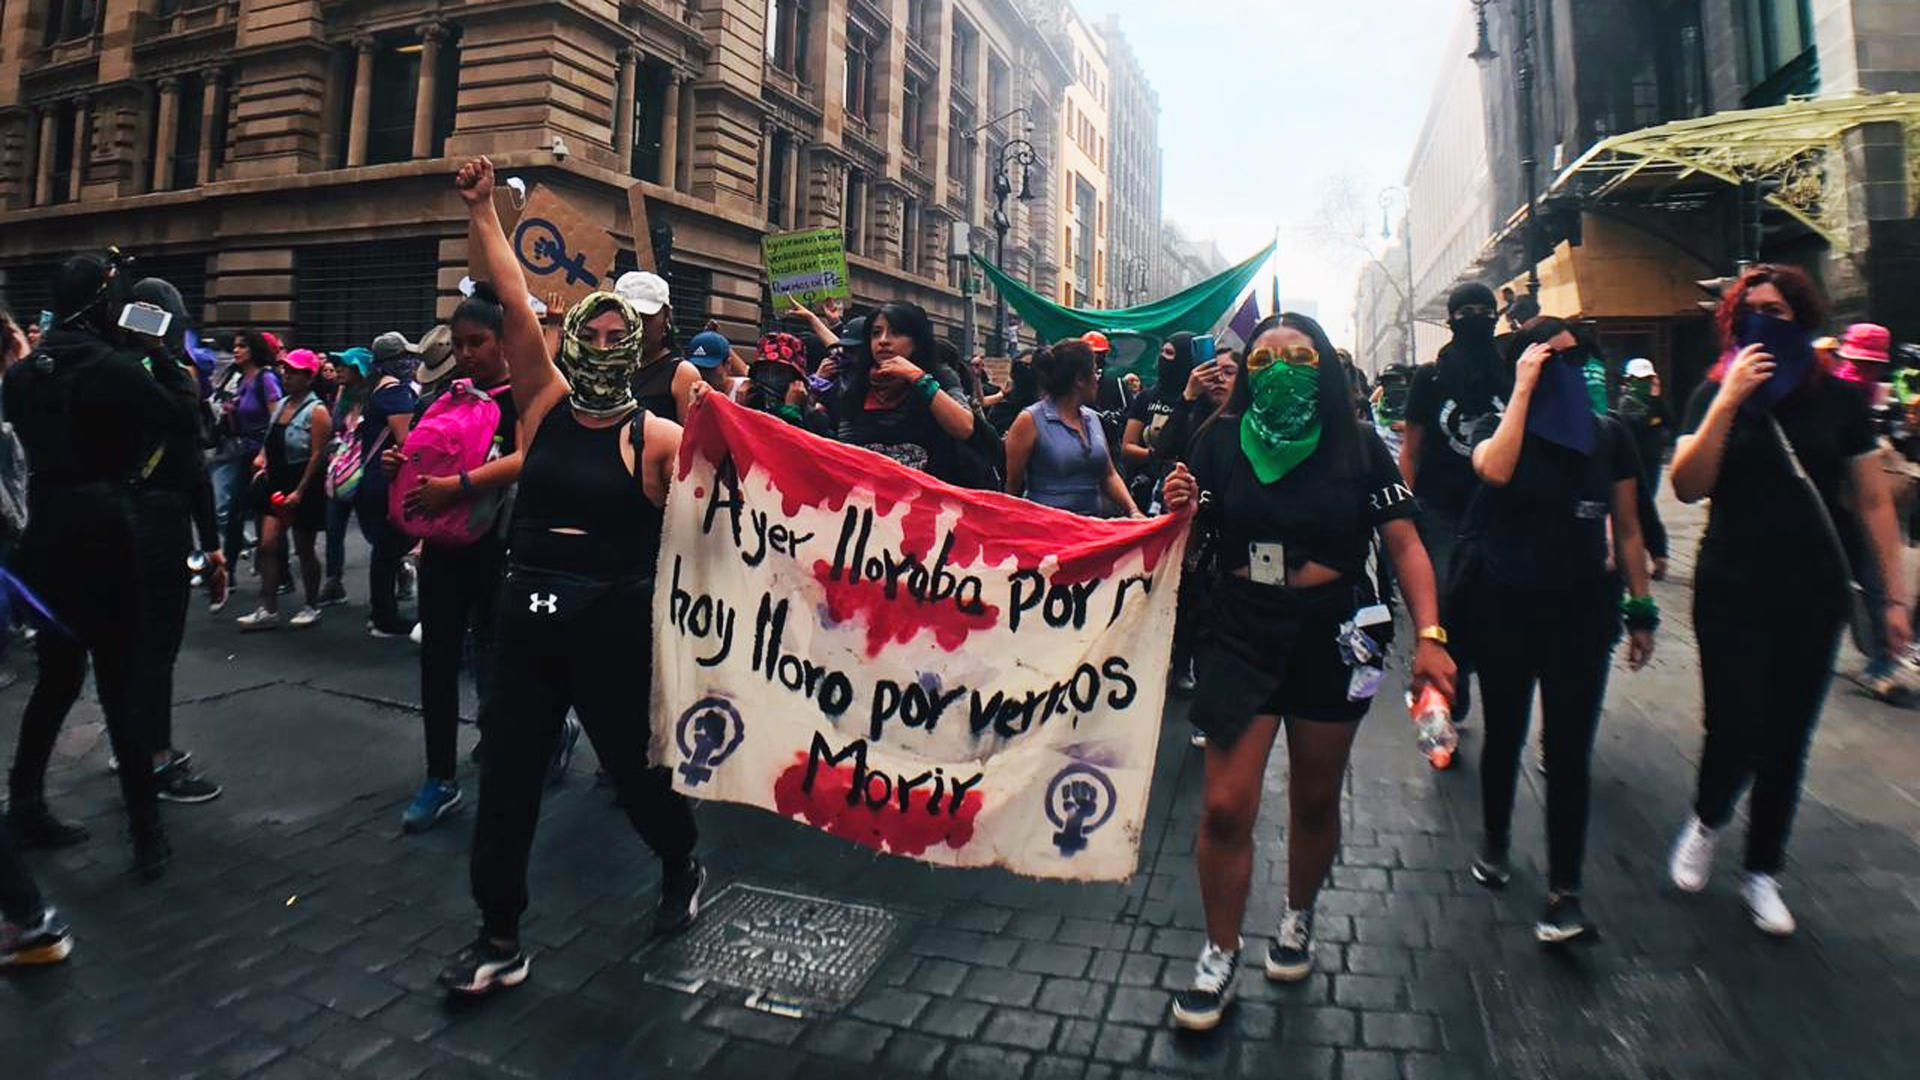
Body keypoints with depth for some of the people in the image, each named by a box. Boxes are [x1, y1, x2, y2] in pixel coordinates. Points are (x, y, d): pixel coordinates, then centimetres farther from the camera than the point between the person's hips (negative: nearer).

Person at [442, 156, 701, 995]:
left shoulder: (656, 437, -7)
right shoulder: (544, 402, 2)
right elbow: (512, 299, -1)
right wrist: (481, 210, -1)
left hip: (615, 623, -4)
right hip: (528, 616, 4)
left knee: (633, 764, 11)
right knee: (506, 778, 8)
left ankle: (682, 870, 41)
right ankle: (499, 939, 24)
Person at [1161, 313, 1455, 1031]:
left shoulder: (1357, 447, -3)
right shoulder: (1220, 443, -2)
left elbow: (1404, 544, -4)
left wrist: (1429, 635, -15)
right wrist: (1178, 513, -23)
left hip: (1333, 637, 1)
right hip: (1242, 636, 0)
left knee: (1315, 801, 16)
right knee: (1226, 808, -3)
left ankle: (1299, 919, 44)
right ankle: (1220, 957, 18)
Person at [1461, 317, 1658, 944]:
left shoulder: (1608, 436, 5)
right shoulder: (1497, 428, -2)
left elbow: (1627, 528, 9)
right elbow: (1495, 470, -28)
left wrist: (1642, 609, 6)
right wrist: (1524, 389, -20)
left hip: (1582, 609, 1)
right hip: (1504, 609, -1)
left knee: (1570, 751, -1)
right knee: (1505, 735, 13)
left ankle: (1565, 891, 7)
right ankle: (1494, 843, 35)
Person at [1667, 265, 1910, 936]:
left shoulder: (1839, 400, 3)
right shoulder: (1717, 393, -1)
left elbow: (1874, 503, 6)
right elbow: (1687, 487, -14)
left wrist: (1894, 596, 3)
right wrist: (1728, 402, -20)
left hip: (1814, 597, 2)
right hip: (1732, 596, -2)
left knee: (1788, 741, 8)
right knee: (1735, 730, -7)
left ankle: (1762, 872, 25)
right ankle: (1707, 820, 25)